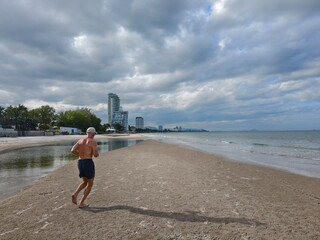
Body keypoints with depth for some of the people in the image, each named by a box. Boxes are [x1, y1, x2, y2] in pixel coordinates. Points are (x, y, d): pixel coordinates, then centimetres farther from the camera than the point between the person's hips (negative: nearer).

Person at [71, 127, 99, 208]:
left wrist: (81, 155, 17)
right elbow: (96, 155, -14)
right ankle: (81, 203, 6)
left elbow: (73, 150, 1)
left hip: (80, 162, 7)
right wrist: (97, 153, 11)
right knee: (90, 184, 9)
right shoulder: (93, 142, -5)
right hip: (88, 163, -6)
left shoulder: (80, 141, 13)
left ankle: (75, 194, 0)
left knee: (85, 182, 24)